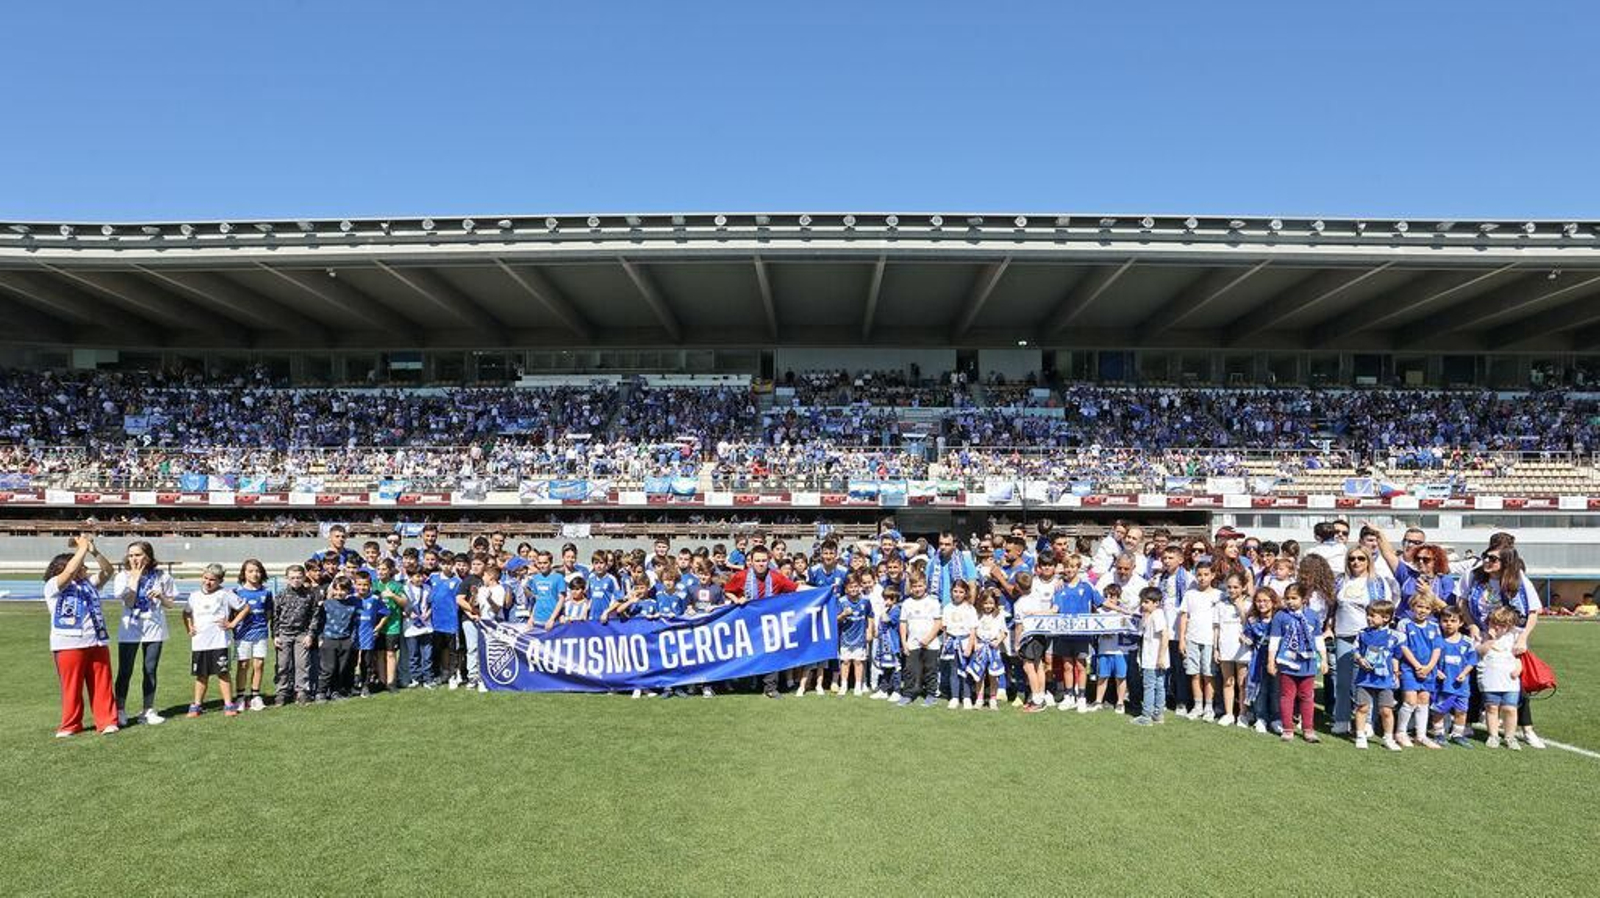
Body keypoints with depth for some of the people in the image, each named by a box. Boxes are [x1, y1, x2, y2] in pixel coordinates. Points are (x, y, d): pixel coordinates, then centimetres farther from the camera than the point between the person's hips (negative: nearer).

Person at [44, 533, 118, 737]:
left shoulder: (90, 583, 17)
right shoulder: (53, 586, -1)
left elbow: (107, 570, 6)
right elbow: (69, 571, -19)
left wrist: (94, 550, -6)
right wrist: (83, 548, -12)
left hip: (98, 642, 5)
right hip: (69, 644, -5)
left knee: (102, 684, 4)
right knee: (71, 686, 2)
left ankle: (107, 721, 8)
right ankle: (71, 725, 14)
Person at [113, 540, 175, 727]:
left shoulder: (161, 576, 1)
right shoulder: (123, 576, -2)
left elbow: (169, 604, 8)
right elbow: (129, 602, -15)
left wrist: (161, 596, -14)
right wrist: (135, 577, -14)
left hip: (154, 629, 1)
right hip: (129, 629, -1)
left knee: (150, 671, 6)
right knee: (125, 671, 1)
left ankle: (148, 710, 14)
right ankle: (120, 711, 12)